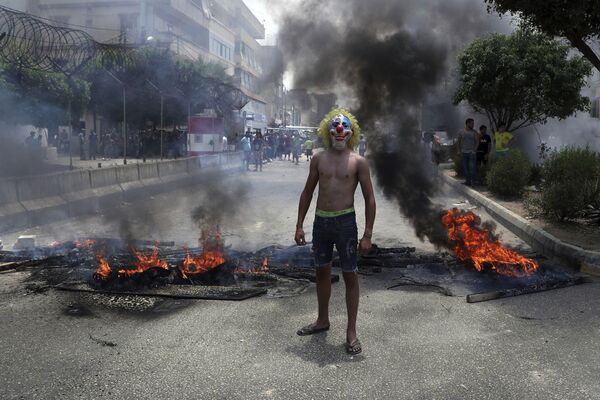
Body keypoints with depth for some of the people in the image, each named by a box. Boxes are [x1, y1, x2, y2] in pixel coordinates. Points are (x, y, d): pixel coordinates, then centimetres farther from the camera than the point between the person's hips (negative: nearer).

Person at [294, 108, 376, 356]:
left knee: (350, 275, 2)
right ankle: (322, 320, 34)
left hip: (345, 222, -4)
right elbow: (307, 192, 12)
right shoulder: (318, 159, 6)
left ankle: (351, 331, 13)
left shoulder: (358, 162, -4)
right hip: (321, 221, 4)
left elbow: (369, 199, -4)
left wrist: (367, 235, -9)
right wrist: (299, 225, 7)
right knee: (322, 272, 16)